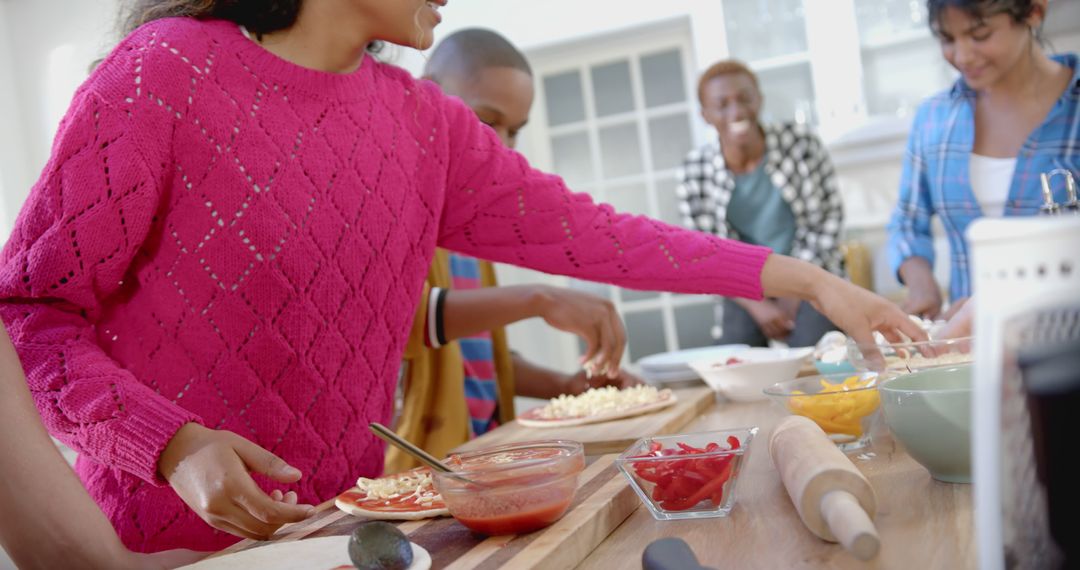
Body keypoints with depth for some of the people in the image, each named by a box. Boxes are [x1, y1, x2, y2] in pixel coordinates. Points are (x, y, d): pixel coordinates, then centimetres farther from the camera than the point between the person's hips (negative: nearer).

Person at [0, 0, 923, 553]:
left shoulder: (421, 120, 4)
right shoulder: (165, 74, -12)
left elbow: (580, 230, 3)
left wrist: (804, 278, 0)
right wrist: (176, 446, -24)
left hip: (343, 528, 5)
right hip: (178, 542, -4)